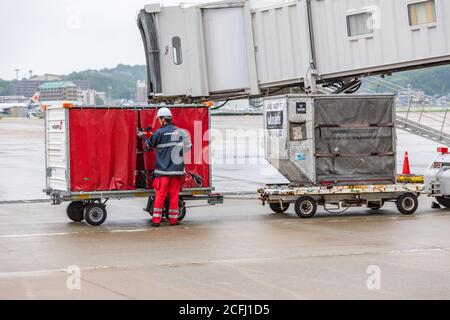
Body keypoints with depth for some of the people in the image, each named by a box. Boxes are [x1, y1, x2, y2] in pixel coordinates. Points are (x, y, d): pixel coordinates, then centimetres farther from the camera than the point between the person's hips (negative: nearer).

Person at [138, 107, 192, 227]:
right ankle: (173, 219, 10)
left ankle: (156, 220, 0)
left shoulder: (160, 132, -8)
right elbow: (188, 146, 11)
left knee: (160, 195, 1)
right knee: (174, 195, 9)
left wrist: (142, 135, 24)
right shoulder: (180, 132, 4)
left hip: (163, 169, -3)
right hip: (177, 169, 3)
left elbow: (149, 143, 7)